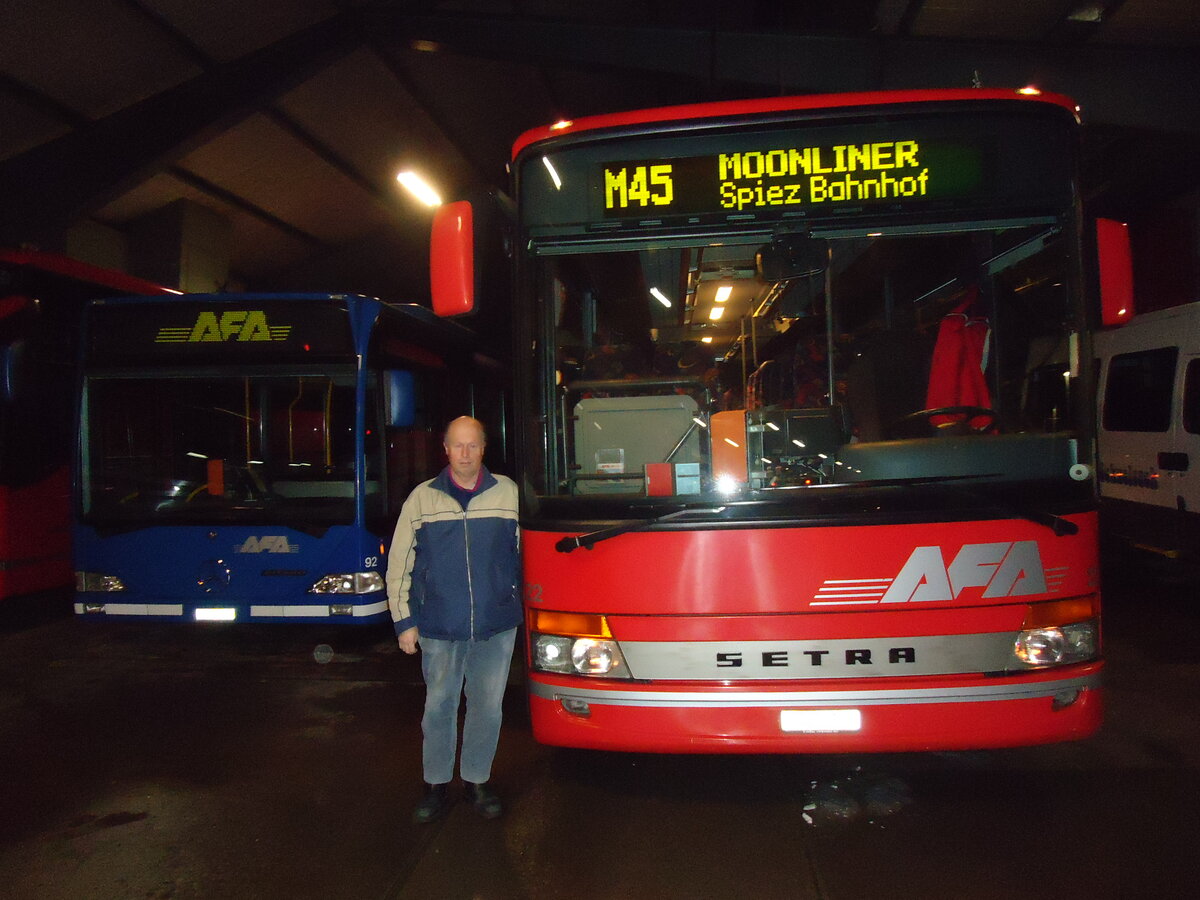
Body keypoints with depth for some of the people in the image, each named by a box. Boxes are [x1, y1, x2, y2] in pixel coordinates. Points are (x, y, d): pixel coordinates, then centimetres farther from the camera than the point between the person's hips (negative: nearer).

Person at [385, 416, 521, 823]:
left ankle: (477, 779, 28)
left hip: (497, 626, 0)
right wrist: (403, 620, 2)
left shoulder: (508, 493, 2)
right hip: (438, 627, 0)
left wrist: (528, 607, 10)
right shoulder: (422, 498, 3)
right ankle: (436, 783, 26)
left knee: (488, 706, 10)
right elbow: (399, 564, 6)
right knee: (439, 706, 9)